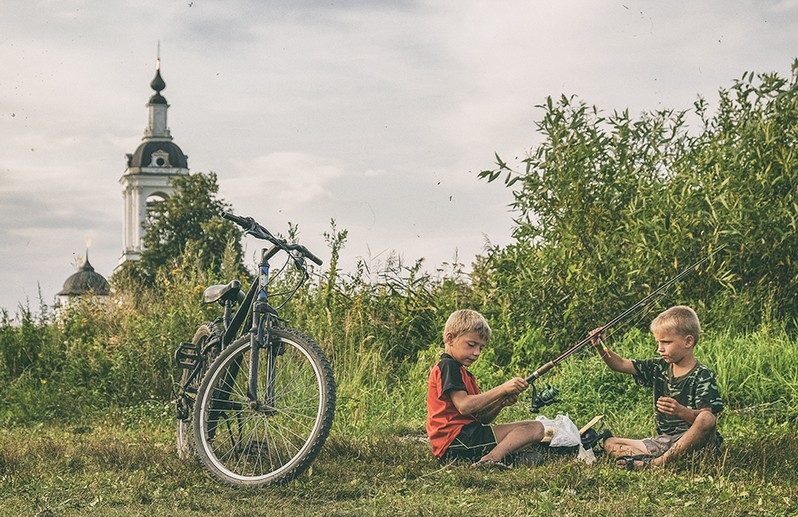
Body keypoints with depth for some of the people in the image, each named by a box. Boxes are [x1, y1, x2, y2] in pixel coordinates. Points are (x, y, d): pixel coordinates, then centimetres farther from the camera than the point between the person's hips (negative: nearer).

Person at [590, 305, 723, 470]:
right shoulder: (659, 368, 11)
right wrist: (601, 348, -5)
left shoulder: (703, 376, -7)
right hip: (663, 440, 6)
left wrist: (681, 411, -36)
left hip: (691, 439, -6)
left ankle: (657, 462, -39)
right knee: (610, 444, -3)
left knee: (708, 420, -39)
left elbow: (705, 417, -18)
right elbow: (621, 365, 12)